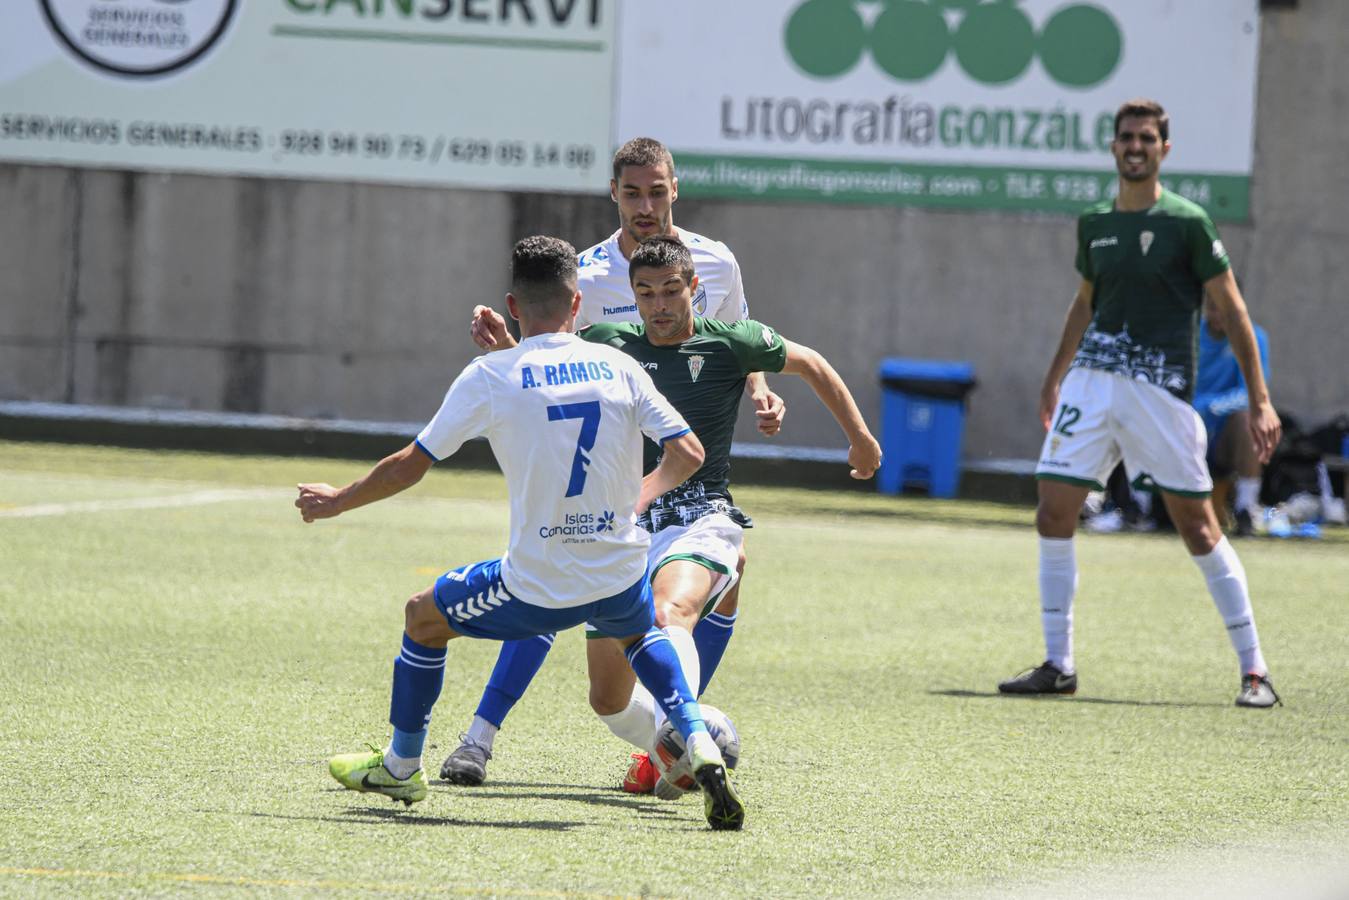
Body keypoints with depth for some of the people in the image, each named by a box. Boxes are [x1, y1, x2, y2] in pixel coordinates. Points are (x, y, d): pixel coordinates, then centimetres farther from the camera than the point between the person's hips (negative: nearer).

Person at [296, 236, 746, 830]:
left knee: (423, 618, 23)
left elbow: (409, 467, 0)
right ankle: (699, 745, 14)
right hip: (620, 576, 3)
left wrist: (336, 502, 16)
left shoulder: (489, 376, -7)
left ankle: (400, 766, 34)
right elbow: (687, 454, 1)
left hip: (537, 590, -3)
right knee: (640, 635, 37)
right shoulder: (618, 367, 1)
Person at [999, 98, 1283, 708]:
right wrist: (1054, 379, 32)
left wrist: (1259, 400, -7)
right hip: (1091, 380, 5)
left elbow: (1231, 310, -3)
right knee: (1053, 514, -3)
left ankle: (1254, 671, 2)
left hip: (1161, 388, -5)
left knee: (1197, 525, -5)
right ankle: (1058, 665, 7)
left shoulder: (1186, 222, -5)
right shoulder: (1094, 224, 11)